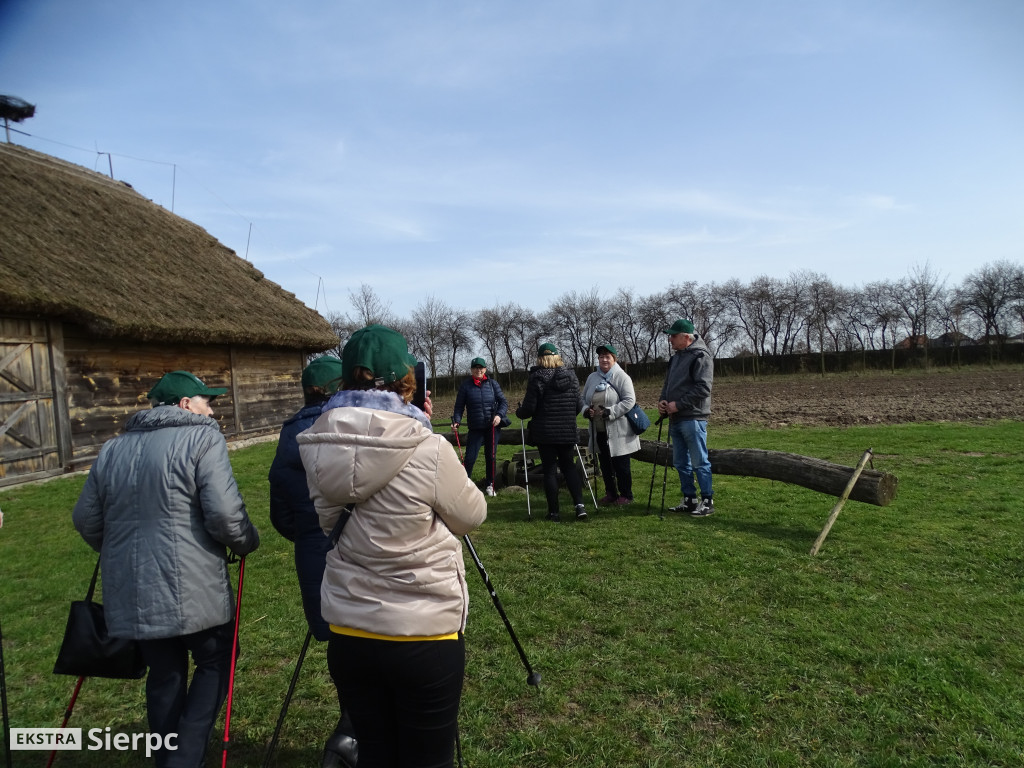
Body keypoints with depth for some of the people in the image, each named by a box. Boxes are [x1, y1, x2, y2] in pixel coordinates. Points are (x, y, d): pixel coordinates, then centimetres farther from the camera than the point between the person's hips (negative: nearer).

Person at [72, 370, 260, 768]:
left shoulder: (112, 449, 11)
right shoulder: (202, 438, -9)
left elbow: (86, 519, 14)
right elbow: (224, 513, -18)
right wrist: (248, 542, 0)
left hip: (132, 594, 6)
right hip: (194, 590, -6)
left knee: (163, 677, 21)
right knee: (214, 664, 16)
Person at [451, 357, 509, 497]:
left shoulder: (492, 384, 3)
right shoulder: (466, 386, 1)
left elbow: (503, 402, 2)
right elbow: (459, 406, 0)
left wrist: (499, 415, -15)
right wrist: (457, 421, -16)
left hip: (493, 427, 1)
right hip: (475, 428, -1)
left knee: (490, 456, 9)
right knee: (470, 458, -9)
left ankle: (490, 485, 25)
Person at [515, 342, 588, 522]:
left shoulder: (537, 378, -9)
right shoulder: (571, 376, 4)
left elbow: (529, 408, -11)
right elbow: (579, 406, 6)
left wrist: (519, 411, 10)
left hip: (544, 433, -3)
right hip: (568, 432, 4)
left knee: (549, 470, 5)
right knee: (568, 466, 16)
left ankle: (554, 512, 9)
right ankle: (579, 504, 2)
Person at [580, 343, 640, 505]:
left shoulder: (622, 377, -8)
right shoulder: (592, 378, 10)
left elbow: (629, 400, -16)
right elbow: (584, 399, 19)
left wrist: (610, 412, -22)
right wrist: (586, 410, -3)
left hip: (618, 431, -6)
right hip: (598, 431, 6)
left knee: (621, 465, 2)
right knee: (605, 464, 15)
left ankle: (626, 495, 17)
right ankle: (611, 493, 29)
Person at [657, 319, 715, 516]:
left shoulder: (700, 356, -11)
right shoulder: (676, 357, 16)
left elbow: (703, 388, -19)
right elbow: (668, 384, 23)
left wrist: (678, 404, -17)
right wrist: (662, 400, 4)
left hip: (693, 418, -9)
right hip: (675, 419, 9)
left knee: (699, 462, -2)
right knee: (681, 463, 14)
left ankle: (707, 501, 9)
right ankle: (689, 500, 24)